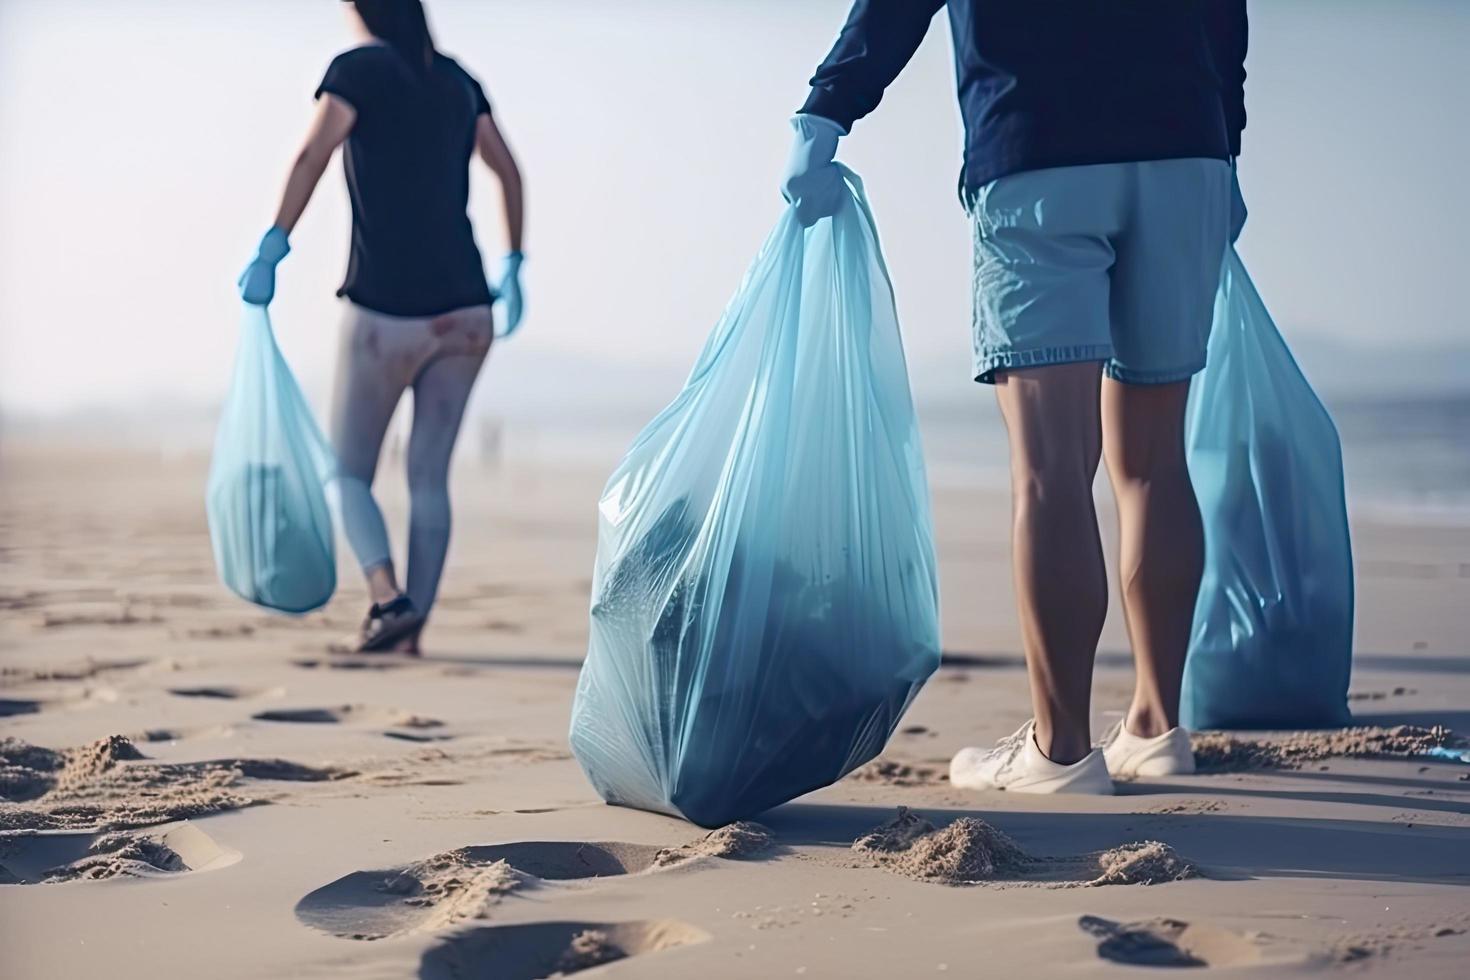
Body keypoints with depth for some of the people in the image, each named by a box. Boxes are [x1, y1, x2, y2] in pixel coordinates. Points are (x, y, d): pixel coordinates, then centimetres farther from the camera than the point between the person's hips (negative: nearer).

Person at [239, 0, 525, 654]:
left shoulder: (358, 69, -3)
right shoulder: (456, 80, 14)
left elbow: (312, 157, -18)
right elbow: (509, 171, 17)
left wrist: (270, 251, -21)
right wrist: (513, 268, 24)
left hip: (385, 312, -5)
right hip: (464, 310, 5)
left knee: (350, 473, 8)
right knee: (430, 478, 11)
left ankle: (387, 595, -15)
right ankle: (411, 630, 6)